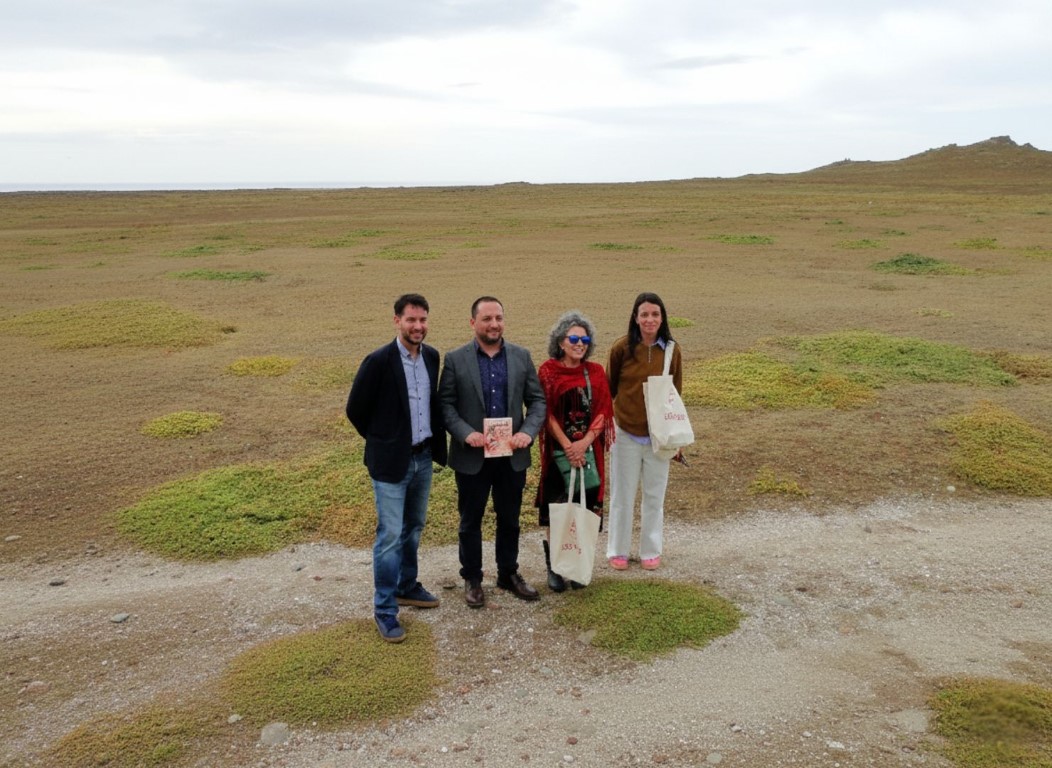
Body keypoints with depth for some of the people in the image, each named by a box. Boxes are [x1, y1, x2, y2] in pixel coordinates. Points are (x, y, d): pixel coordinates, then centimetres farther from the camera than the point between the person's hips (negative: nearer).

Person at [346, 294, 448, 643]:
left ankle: (407, 587, 36)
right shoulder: (378, 361, -17)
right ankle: (385, 609, 9)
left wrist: (434, 440, 12)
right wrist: (382, 441, 1)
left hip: (423, 457, 6)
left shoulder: (432, 356, 2)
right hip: (391, 461, -6)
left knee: (414, 527, 19)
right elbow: (355, 409, -8)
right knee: (390, 535, -2)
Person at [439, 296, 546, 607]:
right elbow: (445, 404, -5)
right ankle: (472, 579, 28)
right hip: (472, 456, -2)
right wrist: (466, 434, -20)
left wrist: (528, 432, -12)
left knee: (509, 520, 16)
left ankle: (509, 574, 34)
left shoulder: (521, 357, 2)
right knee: (470, 521, 11)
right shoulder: (455, 359, -5)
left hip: (512, 454, 2)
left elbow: (537, 400, 4)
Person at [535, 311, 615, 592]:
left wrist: (584, 443, -14)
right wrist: (568, 446, -15)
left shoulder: (596, 372, 4)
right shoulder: (548, 371, -3)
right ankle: (554, 567, 13)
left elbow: (602, 412, 0)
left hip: (589, 450, 2)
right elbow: (547, 413, -6)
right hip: (558, 450, -2)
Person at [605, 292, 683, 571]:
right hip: (626, 433, -1)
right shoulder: (621, 348, -9)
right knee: (622, 495, 10)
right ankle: (618, 550, 26)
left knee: (654, 496, 12)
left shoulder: (672, 350, -4)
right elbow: (609, 389, 1)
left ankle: (651, 550, 28)